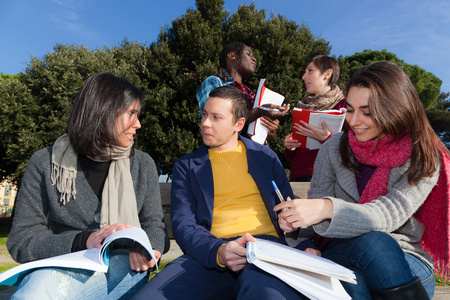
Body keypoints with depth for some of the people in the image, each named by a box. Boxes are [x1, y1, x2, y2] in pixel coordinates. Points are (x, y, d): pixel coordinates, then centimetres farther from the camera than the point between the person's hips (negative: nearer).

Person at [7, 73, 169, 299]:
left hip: (123, 266, 1)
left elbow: (153, 225, 10)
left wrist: (144, 248, -15)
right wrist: (84, 242, -19)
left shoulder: (143, 165, 9)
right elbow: (21, 241, -1)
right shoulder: (45, 163, 2)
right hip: (63, 265, 0)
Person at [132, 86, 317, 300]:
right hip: (211, 255, 2)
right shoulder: (186, 166, 16)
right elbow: (183, 225, 5)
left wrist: (306, 246, -2)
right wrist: (219, 252, -16)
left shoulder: (265, 156, 19)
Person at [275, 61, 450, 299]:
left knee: (378, 244, -34)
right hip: (341, 251, 1)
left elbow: (390, 215, -20)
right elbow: (316, 211, 2)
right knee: (372, 241, -33)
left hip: (405, 263, 0)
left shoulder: (423, 159, -4)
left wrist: (328, 208, -37)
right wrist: (296, 220, -22)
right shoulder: (334, 149, 2)